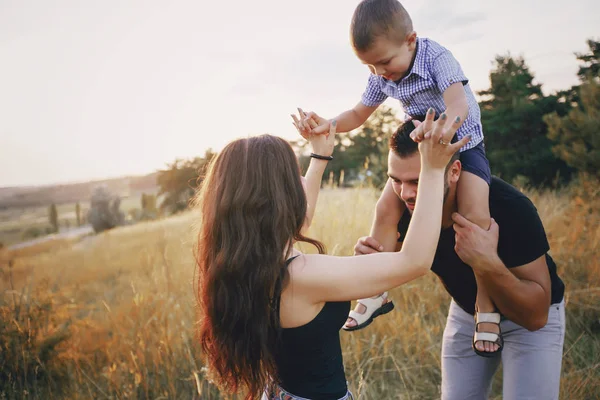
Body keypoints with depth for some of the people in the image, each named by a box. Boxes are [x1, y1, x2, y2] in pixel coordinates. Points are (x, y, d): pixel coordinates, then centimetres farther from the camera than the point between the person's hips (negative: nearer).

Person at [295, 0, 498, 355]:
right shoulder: (382, 78, -4)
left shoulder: (437, 57, -23)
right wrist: (329, 124, -13)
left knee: (475, 216, -27)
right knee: (386, 208, -11)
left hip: (462, 143, -6)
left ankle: (488, 312, -17)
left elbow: (459, 105, -37)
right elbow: (359, 115, 8)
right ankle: (377, 293, 1)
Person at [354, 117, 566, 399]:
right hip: (466, 311, 4)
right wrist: (371, 257, -28)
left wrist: (487, 263, -49)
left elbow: (535, 315, -32)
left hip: (531, 318, -4)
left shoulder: (509, 206, -36)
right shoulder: (405, 206, -23)